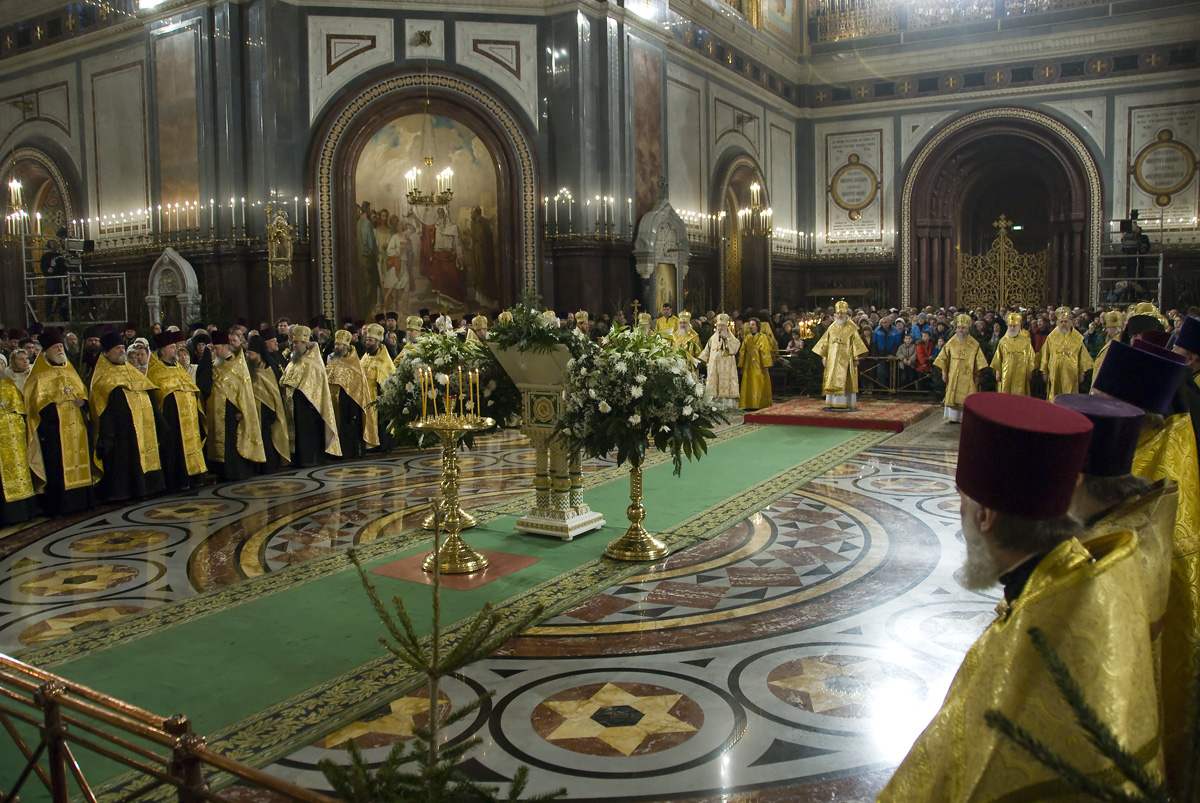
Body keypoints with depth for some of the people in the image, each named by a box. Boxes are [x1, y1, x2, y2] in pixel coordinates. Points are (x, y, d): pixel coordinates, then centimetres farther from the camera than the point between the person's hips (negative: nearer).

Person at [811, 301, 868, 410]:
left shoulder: (851, 329, 1)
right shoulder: (832, 328, 11)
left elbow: (856, 343, -1)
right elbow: (825, 343, 13)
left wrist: (856, 358, -8)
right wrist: (824, 357, 8)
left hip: (846, 359, -3)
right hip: (832, 359, 3)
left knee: (846, 381, -4)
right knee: (832, 381, 2)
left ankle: (847, 404, -1)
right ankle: (832, 403, 6)